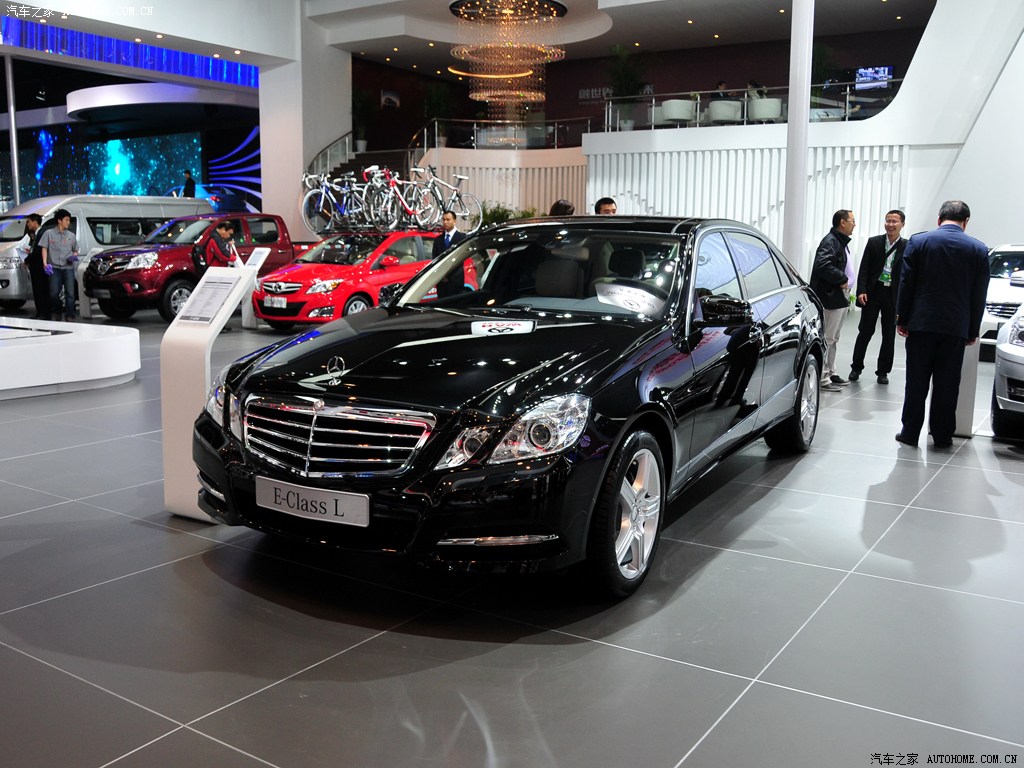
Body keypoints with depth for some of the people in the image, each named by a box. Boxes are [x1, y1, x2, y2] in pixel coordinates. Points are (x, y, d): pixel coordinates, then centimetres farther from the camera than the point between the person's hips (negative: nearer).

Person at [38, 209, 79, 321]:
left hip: (68, 267, 2)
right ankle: (56, 312, 18)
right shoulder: (49, 233, 4)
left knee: (70, 293, -4)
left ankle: (69, 315, -1)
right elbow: (44, 248, 2)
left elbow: (75, 251, 20)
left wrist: (74, 256, -4)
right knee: (54, 293, -1)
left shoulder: (71, 235, 12)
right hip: (54, 267, -2)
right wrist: (45, 263, -9)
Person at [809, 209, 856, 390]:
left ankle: (831, 373, 27)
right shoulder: (829, 242, -15)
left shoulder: (842, 242, 17)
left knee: (833, 339, 17)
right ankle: (822, 378, -2)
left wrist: (845, 284, 10)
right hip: (831, 299, -11)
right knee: (826, 339, -6)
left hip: (841, 299, 11)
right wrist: (842, 279, -20)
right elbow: (823, 266, -30)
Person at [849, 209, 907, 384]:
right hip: (873, 292, 0)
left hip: (894, 296, 0)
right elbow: (864, 269, 0)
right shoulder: (874, 242, 3)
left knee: (889, 335, 7)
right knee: (865, 331, 4)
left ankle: (883, 371, 18)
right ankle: (856, 368, 17)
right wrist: (861, 291, -11)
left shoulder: (907, 247, 1)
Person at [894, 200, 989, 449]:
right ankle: (942, 436, 14)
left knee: (916, 382, 7)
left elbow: (906, 284, -2)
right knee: (947, 385, 7)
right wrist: (973, 331, 10)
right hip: (956, 327, 1)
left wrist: (901, 319, 4)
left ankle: (910, 433, 11)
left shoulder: (918, 241, -2)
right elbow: (979, 295, 4)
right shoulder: (979, 249, 1)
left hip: (921, 323, 0)